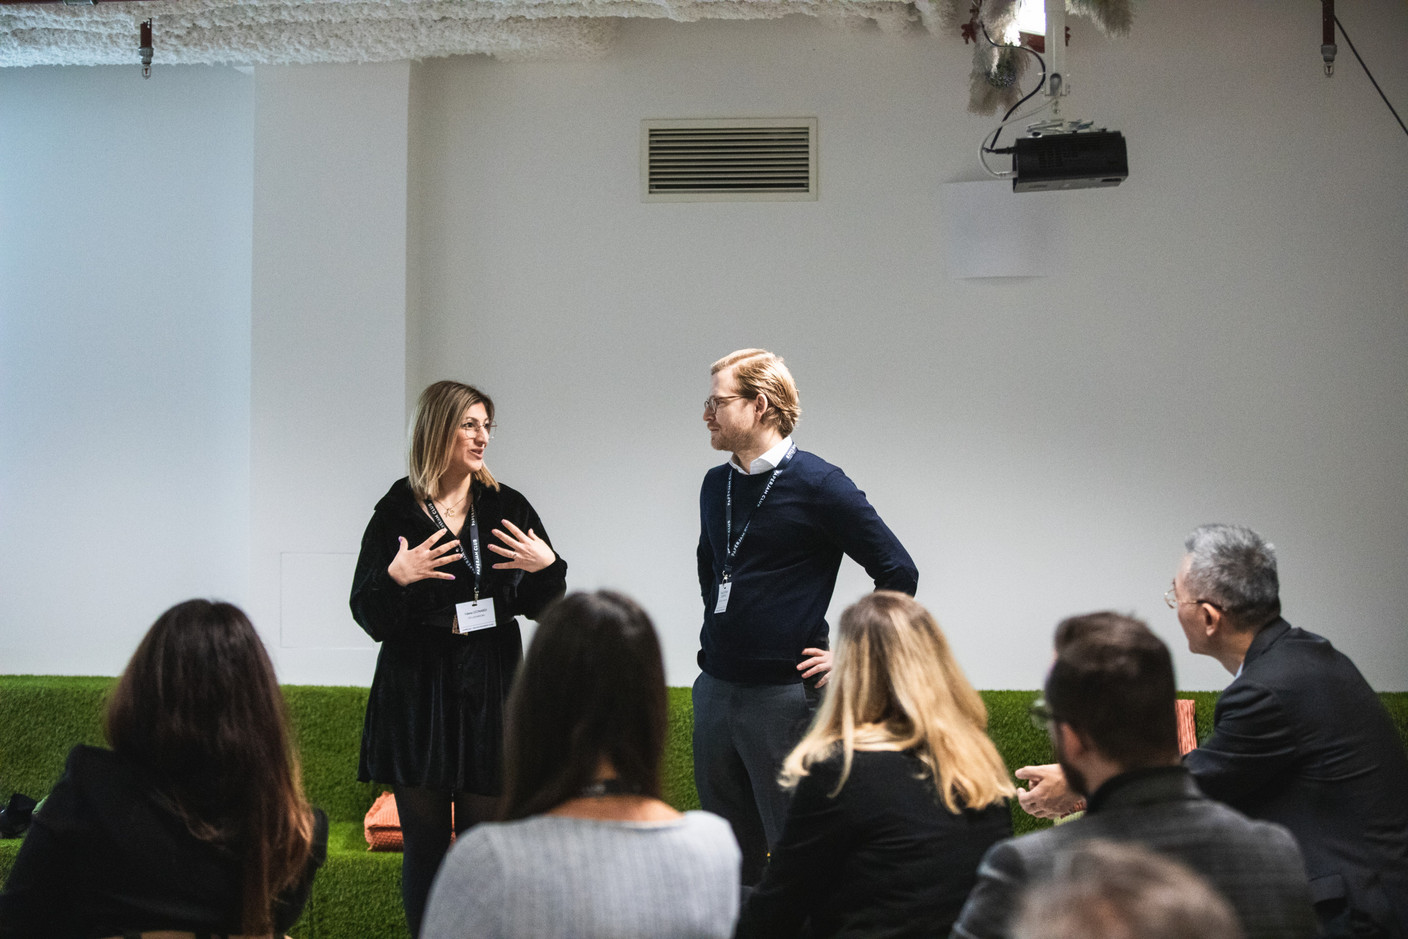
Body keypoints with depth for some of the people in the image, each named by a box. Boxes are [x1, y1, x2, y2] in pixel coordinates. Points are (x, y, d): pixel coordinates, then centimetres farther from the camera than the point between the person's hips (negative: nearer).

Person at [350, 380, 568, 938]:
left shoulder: (507, 508, 6)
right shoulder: (397, 512, 0)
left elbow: (543, 607, 8)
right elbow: (370, 617, -2)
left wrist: (548, 567, -11)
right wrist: (397, 577, -20)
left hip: (490, 689, 1)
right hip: (417, 689, -1)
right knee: (424, 845, 4)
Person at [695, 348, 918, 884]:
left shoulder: (818, 485, -10)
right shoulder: (716, 485, 10)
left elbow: (898, 573, -9)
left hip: (785, 694, -6)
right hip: (714, 689, 6)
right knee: (729, 848, 13)